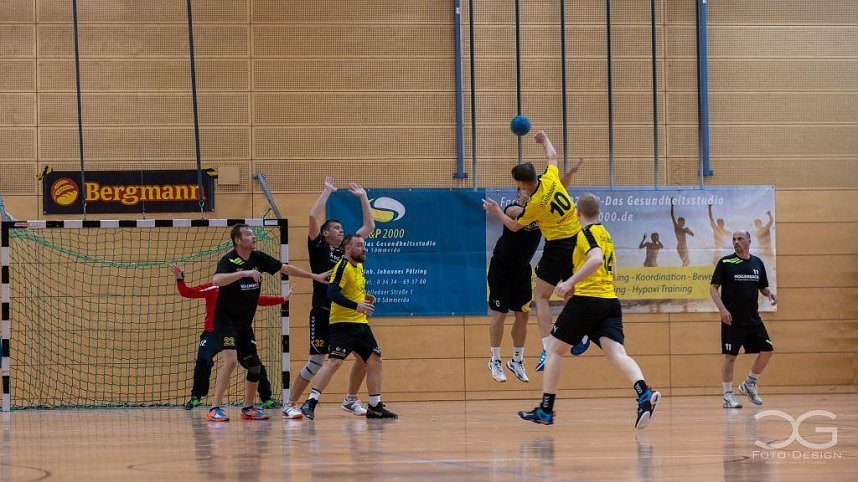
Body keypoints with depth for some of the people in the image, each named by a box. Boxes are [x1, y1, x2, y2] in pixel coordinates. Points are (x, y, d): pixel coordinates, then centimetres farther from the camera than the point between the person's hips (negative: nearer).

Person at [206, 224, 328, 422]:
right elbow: (217, 280, -37)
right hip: (226, 320, -7)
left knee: (255, 365, 7)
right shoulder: (228, 260, -17)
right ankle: (215, 409, -18)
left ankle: (248, 408, 23)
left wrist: (314, 276, 16)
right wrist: (244, 273, -45)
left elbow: (285, 268, 14)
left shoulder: (258, 258, 2)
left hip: (245, 323, 7)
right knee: (230, 360, -22)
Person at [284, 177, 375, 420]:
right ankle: (290, 404, 3)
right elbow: (313, 217, -13)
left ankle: (351, 400, 18)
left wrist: (363, 197, 15)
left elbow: (369, 226, 18)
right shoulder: (319, 247, 0)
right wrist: (327, 191, -6)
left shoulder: (346, 248, 14)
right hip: (323, 314, -6)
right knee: (316, 363, -7)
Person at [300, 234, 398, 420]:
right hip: (343, 323, -9)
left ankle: (375, 407, 17)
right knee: (334, 361, -19)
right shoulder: (343, 267, -13)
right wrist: (356, 306, -29)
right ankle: (310, 403, -19)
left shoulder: (359, 266, 15)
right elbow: (332, 293, -24)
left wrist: (365, 300, 14)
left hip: (361, 323, 9)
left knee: (374, 361, 9)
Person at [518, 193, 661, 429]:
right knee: (617, 354, -10)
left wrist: (570, 282, -22)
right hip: (610, 301, 7)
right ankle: (645, 394, -37)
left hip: (586, 300, -7)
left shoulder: (586, 232, -4)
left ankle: (545, 410, 11)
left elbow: (596, 259, -23)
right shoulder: (605, 234, 23)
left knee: (555, 349, 9)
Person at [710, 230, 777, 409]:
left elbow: (763, 287, 19)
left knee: (767, 350, 0)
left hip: (753, 318, 5)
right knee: (730, 356, -4)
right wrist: (722, 309, -17)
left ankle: (749, 384, 18)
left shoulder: (757, 263, 10)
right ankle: (728, 395, 3)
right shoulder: (725, 262, -4)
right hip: (732, 320, -5)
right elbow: (713, 287, -5)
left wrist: (769, 292, -5)